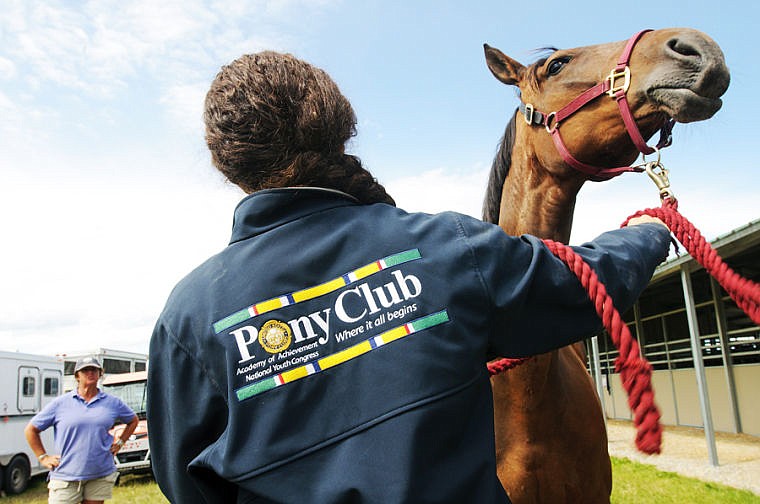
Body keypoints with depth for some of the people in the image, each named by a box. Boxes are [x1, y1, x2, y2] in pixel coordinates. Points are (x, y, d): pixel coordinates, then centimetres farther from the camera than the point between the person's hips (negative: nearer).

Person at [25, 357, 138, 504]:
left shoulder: (113, 402, 7)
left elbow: (133, 420, 23)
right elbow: (31, 429, 9)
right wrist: (43, 457, 4)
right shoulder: (60, 403, 2)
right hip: (65, 476, -2)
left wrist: (120, 442, 11)